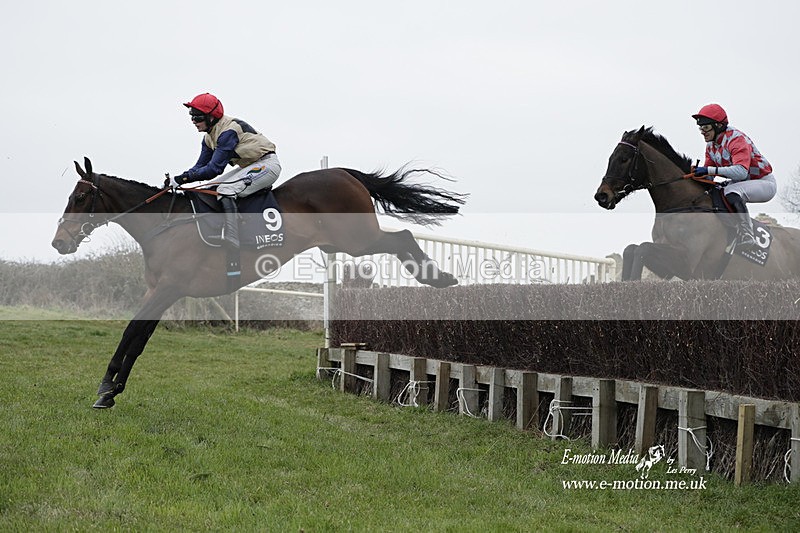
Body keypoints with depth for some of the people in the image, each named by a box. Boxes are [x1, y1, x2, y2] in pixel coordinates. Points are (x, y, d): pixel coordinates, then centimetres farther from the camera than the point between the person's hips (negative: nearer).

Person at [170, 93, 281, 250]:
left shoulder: (229, 131, -25)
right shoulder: (209, 137, 6)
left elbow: (215, 168, -28)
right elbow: (201, 165, 8)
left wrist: (184, 178, -26)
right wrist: (177, 179, -8)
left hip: (267, 164, -11)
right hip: (248, 167, 11)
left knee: (225, 190, -28)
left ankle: (232, 240, -39)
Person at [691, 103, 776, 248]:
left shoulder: (736, 139, -25)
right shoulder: (711, 144, 3)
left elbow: (741, 171, -41)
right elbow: (709, 175, 5)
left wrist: (710, 170, -46)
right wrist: (696, 175, -17)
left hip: (765, 183, -9)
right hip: (740, 183, 9)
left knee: (732, 192, -35)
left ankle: (747, 238, -31)